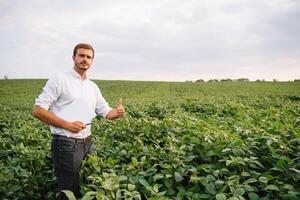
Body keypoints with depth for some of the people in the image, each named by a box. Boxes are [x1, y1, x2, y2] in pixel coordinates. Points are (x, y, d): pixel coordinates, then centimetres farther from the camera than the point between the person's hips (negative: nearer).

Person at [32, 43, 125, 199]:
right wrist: (67, 125, -20)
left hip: (87, 143, 7)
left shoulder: (93, 87, 11)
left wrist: (117, 113, -10)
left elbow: (106, 112, 14)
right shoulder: (59, 80, -8)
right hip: (65, 144, -6)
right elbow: (37, 110, -12)